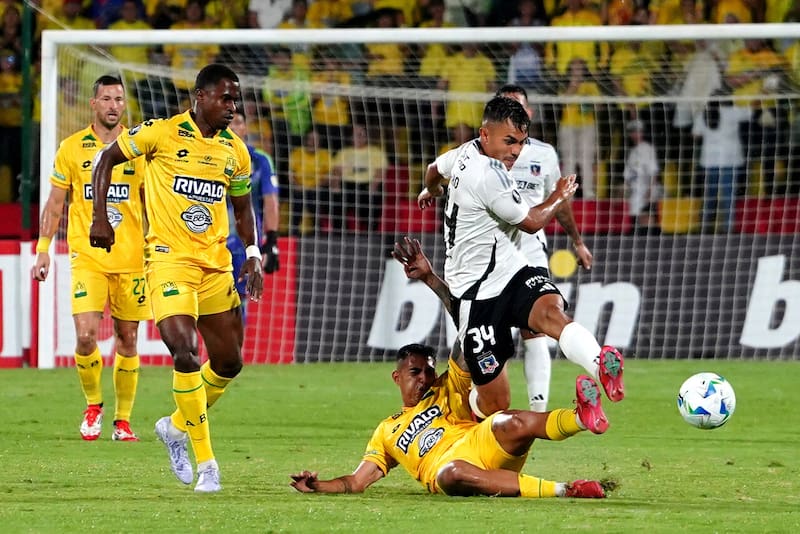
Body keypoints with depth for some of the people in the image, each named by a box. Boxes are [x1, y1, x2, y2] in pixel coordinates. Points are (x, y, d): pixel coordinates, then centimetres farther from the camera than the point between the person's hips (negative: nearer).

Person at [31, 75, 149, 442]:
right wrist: (43, 249, 1)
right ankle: (93, 405, 11)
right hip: (86, 257, -1)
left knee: (127, 340, 4)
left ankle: (123, 420, 14)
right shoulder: (72, 148, 3)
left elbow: (151, 204, 11)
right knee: (86, 336, -13)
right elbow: (55, 203, 8)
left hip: (131, 259, 1)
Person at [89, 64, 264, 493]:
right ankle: (205, 463, -12)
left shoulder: (235, 150, 8)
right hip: (169, 258, -6)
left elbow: (242, 206, 21)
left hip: (216, 263, 6)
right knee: (186, 353, -20)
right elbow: (106, 160, 3)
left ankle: (177, 427, 32)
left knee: (229, 363, 7)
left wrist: (252, 255, 7)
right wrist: (100, 218, -4)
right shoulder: (161, 133, -6)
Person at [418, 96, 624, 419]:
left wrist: (432, 190, 59)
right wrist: (559, 198, 12)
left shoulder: (467, 152, 8)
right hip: (477, 295, -8)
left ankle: (602, 366, -60)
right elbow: (531, 222, -9)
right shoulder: (489, 174, -23)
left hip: (511, 272, 8)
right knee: (494, 404, -4)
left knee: (551, 312, -30)